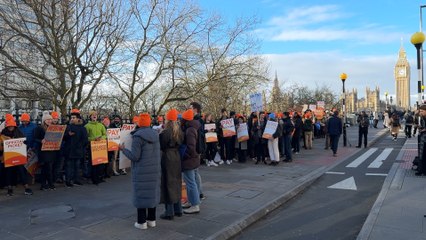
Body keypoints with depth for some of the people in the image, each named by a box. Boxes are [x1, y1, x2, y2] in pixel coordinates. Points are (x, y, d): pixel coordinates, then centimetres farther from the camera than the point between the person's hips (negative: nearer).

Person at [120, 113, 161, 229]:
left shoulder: (138, 136, -15)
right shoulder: (156, 134, 4)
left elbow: (134, 156, -16)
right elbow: (159, 153, 9)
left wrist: (123, 149, -2)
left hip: (142, 171, -6)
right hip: (155, 170, 6)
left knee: (141, 194, 4)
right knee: (152, 193, 14)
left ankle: (142, 222, 12)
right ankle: (151, 220, 22)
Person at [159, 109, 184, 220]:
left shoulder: (165, 132, -17)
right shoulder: (179, 131, 4)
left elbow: (161, 146, -13)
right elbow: (181, 143, 9)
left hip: (167, 158, -7)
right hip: (176, 157, 7)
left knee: (168, 183, 0)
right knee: (176, 183, 16)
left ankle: (169, 212, 7)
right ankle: (178, 209, 25)